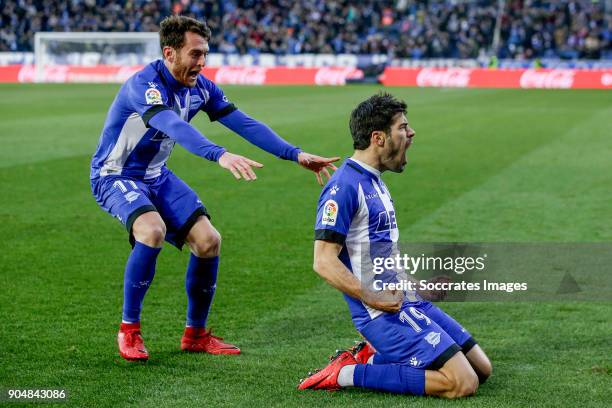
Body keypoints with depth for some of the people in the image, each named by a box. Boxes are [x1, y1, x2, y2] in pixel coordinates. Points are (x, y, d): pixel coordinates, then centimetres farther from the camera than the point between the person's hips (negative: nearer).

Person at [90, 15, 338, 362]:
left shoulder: (200, 87, -4)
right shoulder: (145, 86, -28)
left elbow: (244, 123, -5)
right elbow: (175, 126, -46)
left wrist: (296, 155, -13)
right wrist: (221, 156, -61)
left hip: (157, 176, 7)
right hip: (115, 176, -7)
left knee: (209, 241, -5)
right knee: (152, 231, -34)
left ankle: (196, 334, 13)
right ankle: (129, 331, -17)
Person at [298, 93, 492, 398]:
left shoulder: (374, 181, 16)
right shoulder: (344, 186, -16)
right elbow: (324, 262, -21)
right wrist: (373, 299, -27)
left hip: (408, 301, 10)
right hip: (382, 313, -10)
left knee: (481, 369, 10)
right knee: (463, 383, -17)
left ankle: (373, 356, 11)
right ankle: (350, 374, -10)